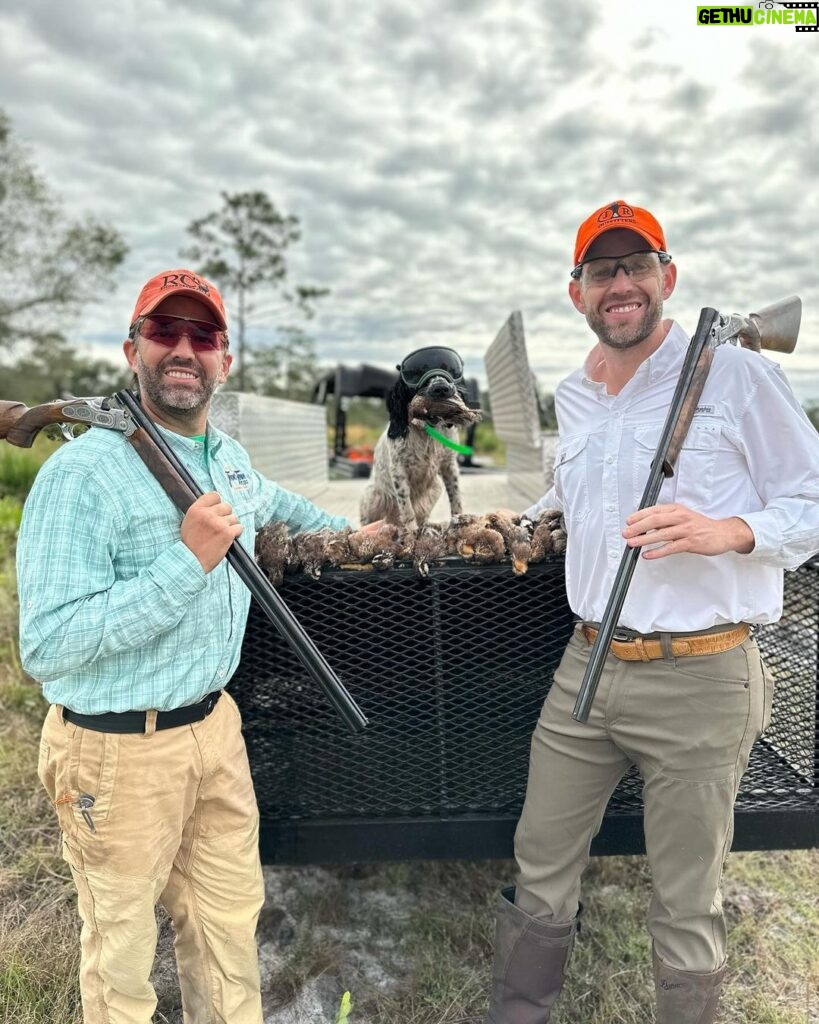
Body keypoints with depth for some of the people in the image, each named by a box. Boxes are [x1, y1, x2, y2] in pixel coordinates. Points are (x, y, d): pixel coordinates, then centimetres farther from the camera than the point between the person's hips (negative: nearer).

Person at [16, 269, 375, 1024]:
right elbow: (46, 646, -25)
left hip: (215, 725, 7)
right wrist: (188, 561, -29)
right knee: (122, 948, 15)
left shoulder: (230, 459, 5)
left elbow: (272, 501, 29)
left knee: (232, 918, 20)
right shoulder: (85, 472, -20)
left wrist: (340, 528, 36)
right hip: (120, 749, -6)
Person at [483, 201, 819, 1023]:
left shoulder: (737, 375, -6)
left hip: (699, 678, -5)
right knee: (539, 872, 16)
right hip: (586, 667, 5)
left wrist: (729, 531, -21)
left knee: (686, 909, 10)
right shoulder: (571, 398, 12)